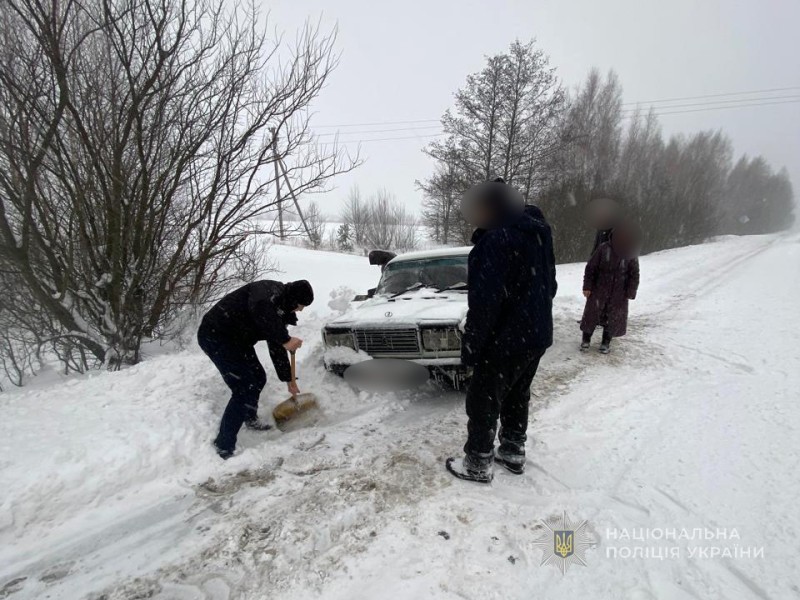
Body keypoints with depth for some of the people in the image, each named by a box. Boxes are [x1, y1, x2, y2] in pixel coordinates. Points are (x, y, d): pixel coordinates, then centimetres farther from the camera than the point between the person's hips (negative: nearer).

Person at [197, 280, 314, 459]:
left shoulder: (280, 308, 8)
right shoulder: (270, 290, -19)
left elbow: (276, 347, 15)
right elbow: (260, 309, -45)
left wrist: (288, 379, 19)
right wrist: (285, 339, -38)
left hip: (236, 339, 10)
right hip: (215, 335, -10)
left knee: (258, 378, 18)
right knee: (244, 388, -12)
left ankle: (250, 418, 44)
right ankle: (224, 446, -2)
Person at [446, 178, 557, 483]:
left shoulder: (496, 239, -22)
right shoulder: (539, 231, 8)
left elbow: (485, 301, -25)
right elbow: (549, 284, 16)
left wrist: (470, 345, -17)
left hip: (505, 341, -9)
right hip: (538, 335, 9)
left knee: (483, 402, 6)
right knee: (517, 396, 22)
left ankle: (478, 464, 19)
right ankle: (513, 452, 36)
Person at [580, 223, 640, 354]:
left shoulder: (631, 254, -8)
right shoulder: (603, 248, -13)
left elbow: (634, 274, -1)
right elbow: (591, 268, -7)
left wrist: (631, 293, -5)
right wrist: (587, 286, -7)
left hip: (618, 294, 1)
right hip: (599, 290, -1)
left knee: (613, 318, 8)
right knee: (592, 313, 6)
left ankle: (606, 342, 25)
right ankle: (586, 338, 24)